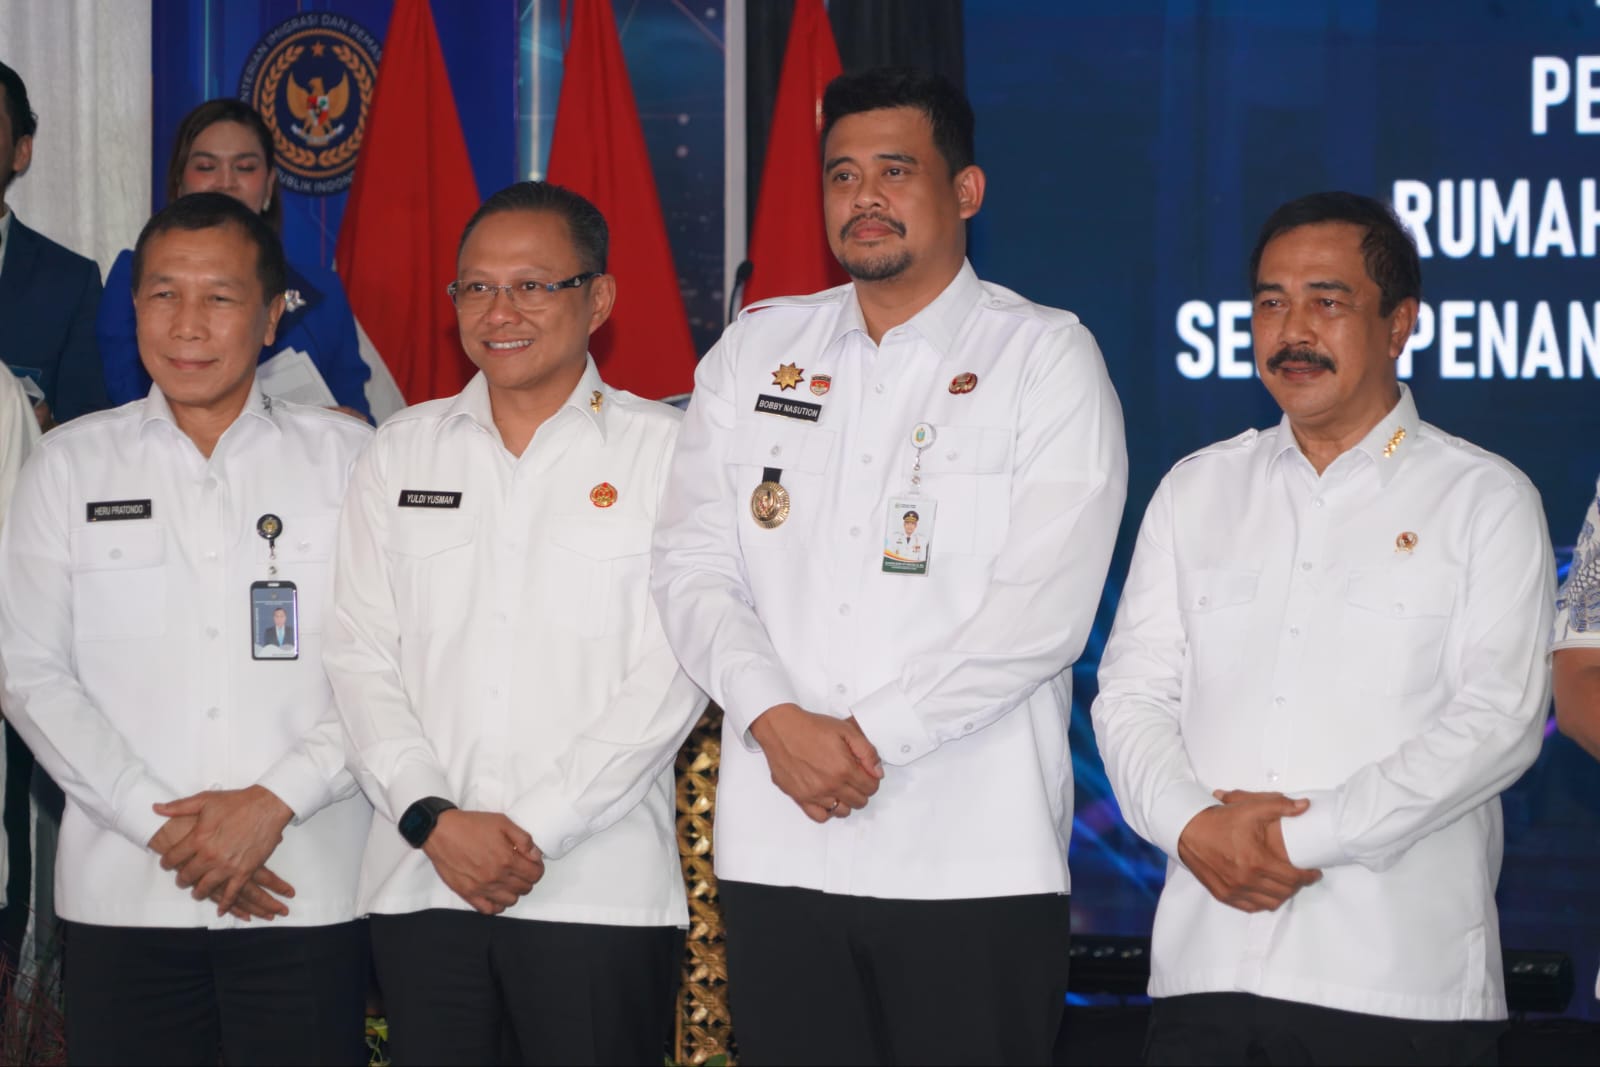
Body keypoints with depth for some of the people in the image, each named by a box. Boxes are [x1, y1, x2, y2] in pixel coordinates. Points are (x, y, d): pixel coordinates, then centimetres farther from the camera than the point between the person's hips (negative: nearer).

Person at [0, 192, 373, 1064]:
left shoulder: (347, 458, 5)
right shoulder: (70, 463, 8)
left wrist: (275, 802, -10)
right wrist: (160, 824, -7)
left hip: (309, 891, -1)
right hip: (120, 894, 1)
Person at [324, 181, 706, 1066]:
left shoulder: (665, 451, 2)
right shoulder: (402, 451, 13)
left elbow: (670, 678, -5)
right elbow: (360, 656, 8)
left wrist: (535, 829, -11)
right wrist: (434, 819, -7)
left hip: (602, 891, -3)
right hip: (421, 884, 3)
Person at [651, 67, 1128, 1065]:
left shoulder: (1047, 356, 0)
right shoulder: (755, 350, 13)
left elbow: (1043, 607, -9)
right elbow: (693, 565, 7)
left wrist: (873, 736, -13)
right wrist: (777, 719, -10)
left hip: (975, 859, -3)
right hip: (776, 846, 3)